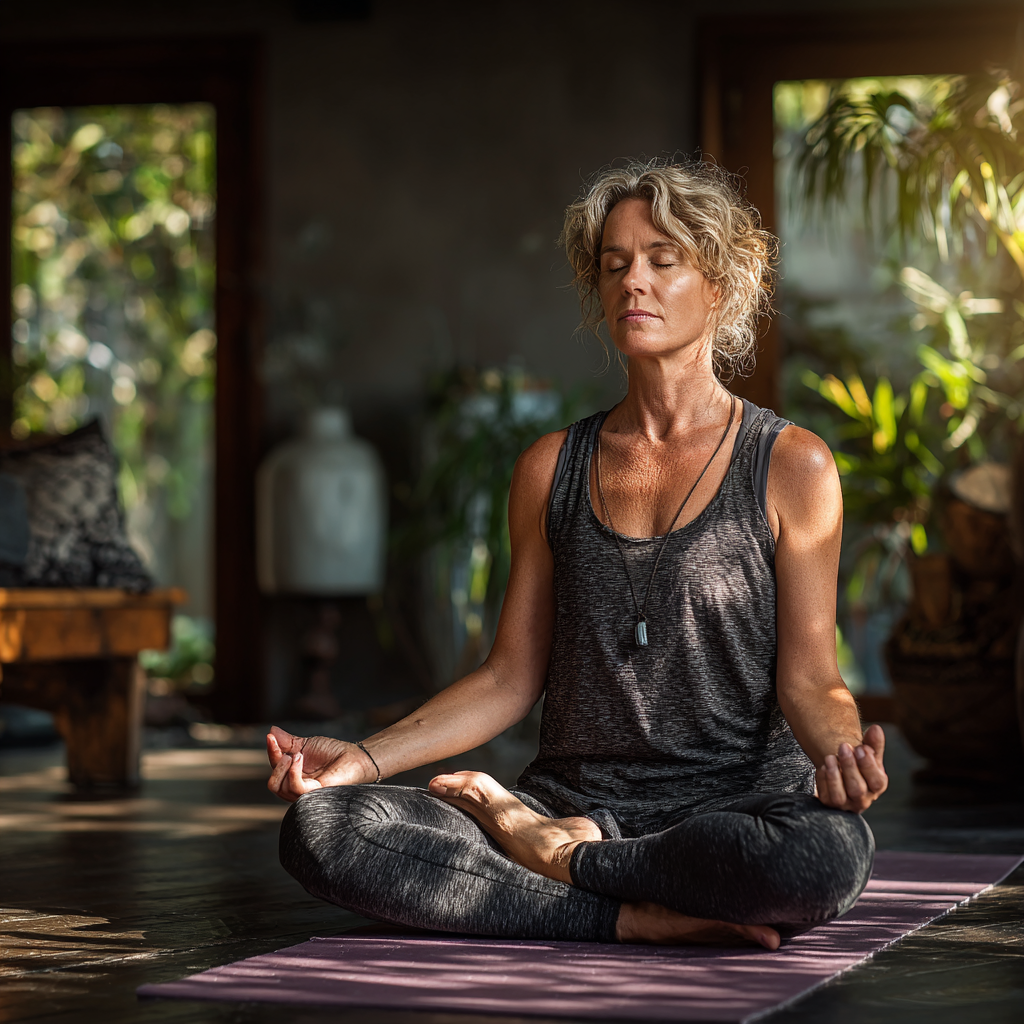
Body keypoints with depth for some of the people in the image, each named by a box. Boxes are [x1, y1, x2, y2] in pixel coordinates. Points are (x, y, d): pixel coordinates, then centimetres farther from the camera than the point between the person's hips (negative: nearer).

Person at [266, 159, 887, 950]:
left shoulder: (789, 466, 3)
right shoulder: (552, 469, 13)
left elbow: (808, 680, -1)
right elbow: (511, 678, 12)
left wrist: (841, 747, -24)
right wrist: (365, 757, -1)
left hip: (729, 809, -2)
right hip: (566, 799, 2)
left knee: (830, 849, -40)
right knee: (319, 829, -22)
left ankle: (551, 855, -13)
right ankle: (636, 917, -20)